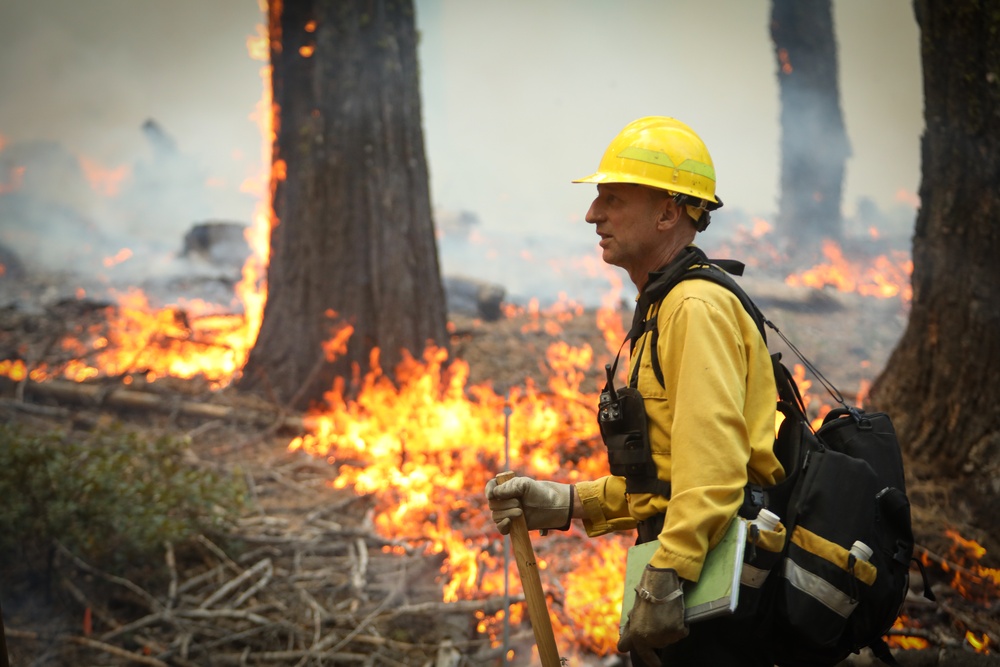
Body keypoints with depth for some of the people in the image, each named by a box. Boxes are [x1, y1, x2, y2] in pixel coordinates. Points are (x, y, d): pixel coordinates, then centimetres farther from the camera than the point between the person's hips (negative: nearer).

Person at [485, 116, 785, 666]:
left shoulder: (697, 307, -13)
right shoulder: (662, 311, 20)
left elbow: (712, 462, -24)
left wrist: (666, 579, -28)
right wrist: (564, 503, 13)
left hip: (715, 596, -10)